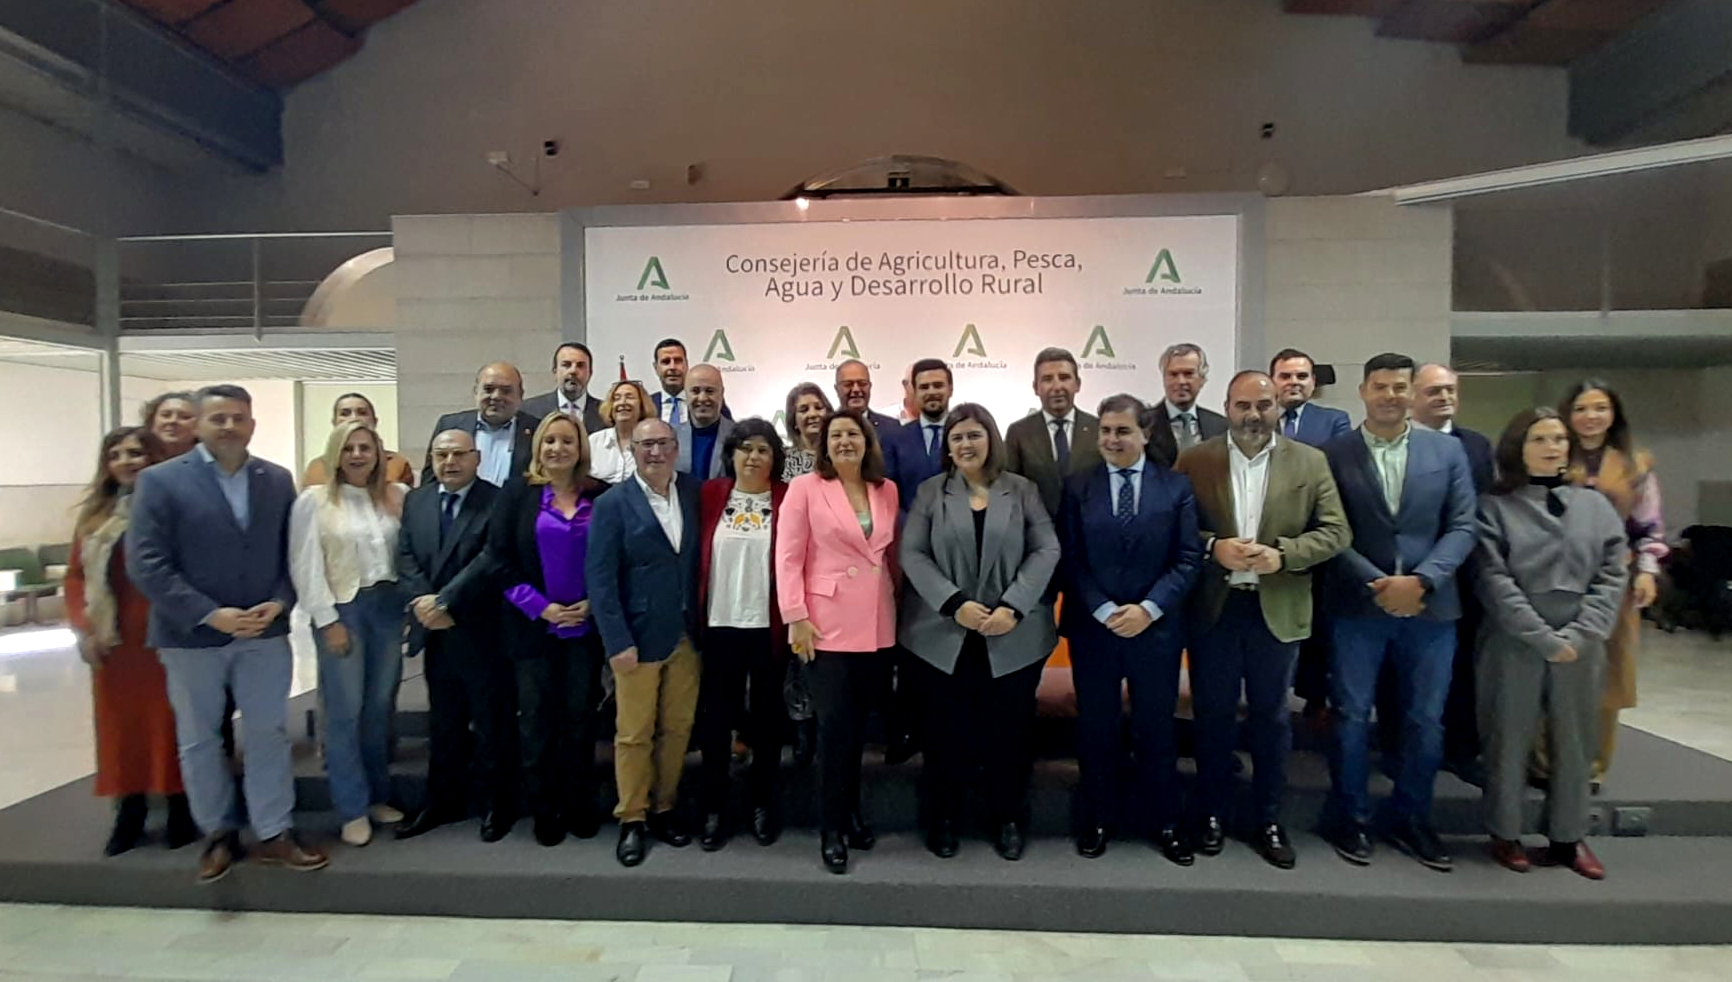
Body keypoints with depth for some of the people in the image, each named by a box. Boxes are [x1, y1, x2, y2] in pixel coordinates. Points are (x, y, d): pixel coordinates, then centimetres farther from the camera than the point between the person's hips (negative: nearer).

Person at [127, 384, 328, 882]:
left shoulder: (278, 480, 4)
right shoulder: (161, 480, -6)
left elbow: (293, 552, 5)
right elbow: (145, 563, -12)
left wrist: (278, 603, -11)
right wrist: (210, 615, -18)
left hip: (265, 631, 2)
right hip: (191, 635, -2)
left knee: (269, 734, 7)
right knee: (198, 740, 12)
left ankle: (274, 834, 19)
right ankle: (218, 835, 29)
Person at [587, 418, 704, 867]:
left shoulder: (694, 492, 4)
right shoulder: (612, 503, -5)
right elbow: (600, 576, -9)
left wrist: (703, 624, -4)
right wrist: (618, 641, -14)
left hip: (688, 634, 3)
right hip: (638, 637, -3)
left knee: (678, 728, 12)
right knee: (634, 733, 7)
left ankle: (664, 809, 30)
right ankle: (632, 819, 24)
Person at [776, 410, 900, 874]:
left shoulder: (887, 491, 8)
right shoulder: (805, 488, -4)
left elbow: (892, 555, 13)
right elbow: (788, 557, -7)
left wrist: (899, 606, 9)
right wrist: (796, 617, -11)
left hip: (877, 626, 4)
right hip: (827, 625, -4)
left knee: (858, 723, 13)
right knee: (835, 725, -1)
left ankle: (851, 811, 30)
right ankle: (831, 828, 13)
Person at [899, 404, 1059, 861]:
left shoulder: (1024, 490, 4)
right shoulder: (930, 492, 4)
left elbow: (1046, 551, -3)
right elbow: (912, 554, -4)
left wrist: (1013, 607, -15)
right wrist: (954, 604, -16)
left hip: (1014, 636, 1)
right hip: (943, 635, 0)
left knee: (1010, 729, 9)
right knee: (947, 730, 7)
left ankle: (1007, 819, 28)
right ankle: (943, 818, 26)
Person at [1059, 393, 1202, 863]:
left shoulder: (1176, 486, 2)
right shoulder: (1077, 487, 2)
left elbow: (1189, 557, -3)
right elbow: (1070, 559, -2)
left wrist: (1149, 608, -14)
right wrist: (1104, 611, -13)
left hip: (1157, 627, 0)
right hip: (1093, 627, 0)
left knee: (1156, 728, 11)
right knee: (1096, 727, 10)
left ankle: (1165, 823, 28)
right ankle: (1098, 819, 27)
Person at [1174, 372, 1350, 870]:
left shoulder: (1310, 462, 1)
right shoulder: (1194, 460, -1)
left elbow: (1335, 531, -2)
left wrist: (1282, 554, -18)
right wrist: (1213, 548, -19)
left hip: (1277, 610, 1)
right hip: (1213, 609, 0)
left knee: (1271, 716, 13)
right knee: (1213, 714, 11)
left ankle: (1268, 820, 28)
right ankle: (1212, 813, 28)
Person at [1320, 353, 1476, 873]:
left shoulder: (1447, 450, 6)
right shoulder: (1333, 454, -1)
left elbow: (1462, 527, 1)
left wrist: (1420, 581, -13)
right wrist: (1377, 584, -14)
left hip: (1430, 607, 2)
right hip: (1357, 606, -2)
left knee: (1425, 721, 11)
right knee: (1352, 717, 5)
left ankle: (1410, 821, 28)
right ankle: (1351, 820, 22)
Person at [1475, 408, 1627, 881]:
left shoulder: (1595, 505, 9)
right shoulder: (1495, 506, -2)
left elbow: (1612, 576, 3)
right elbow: (1495, 582, -8)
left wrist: (1579, 635, -9)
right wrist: (1545, 638, -12)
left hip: (1581, 646, 3)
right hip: (1515, 644, -3)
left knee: (1576, 742, 12)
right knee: (1510, 740, 6)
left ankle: (1568, 837, 26)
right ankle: (1506, 835, 19)